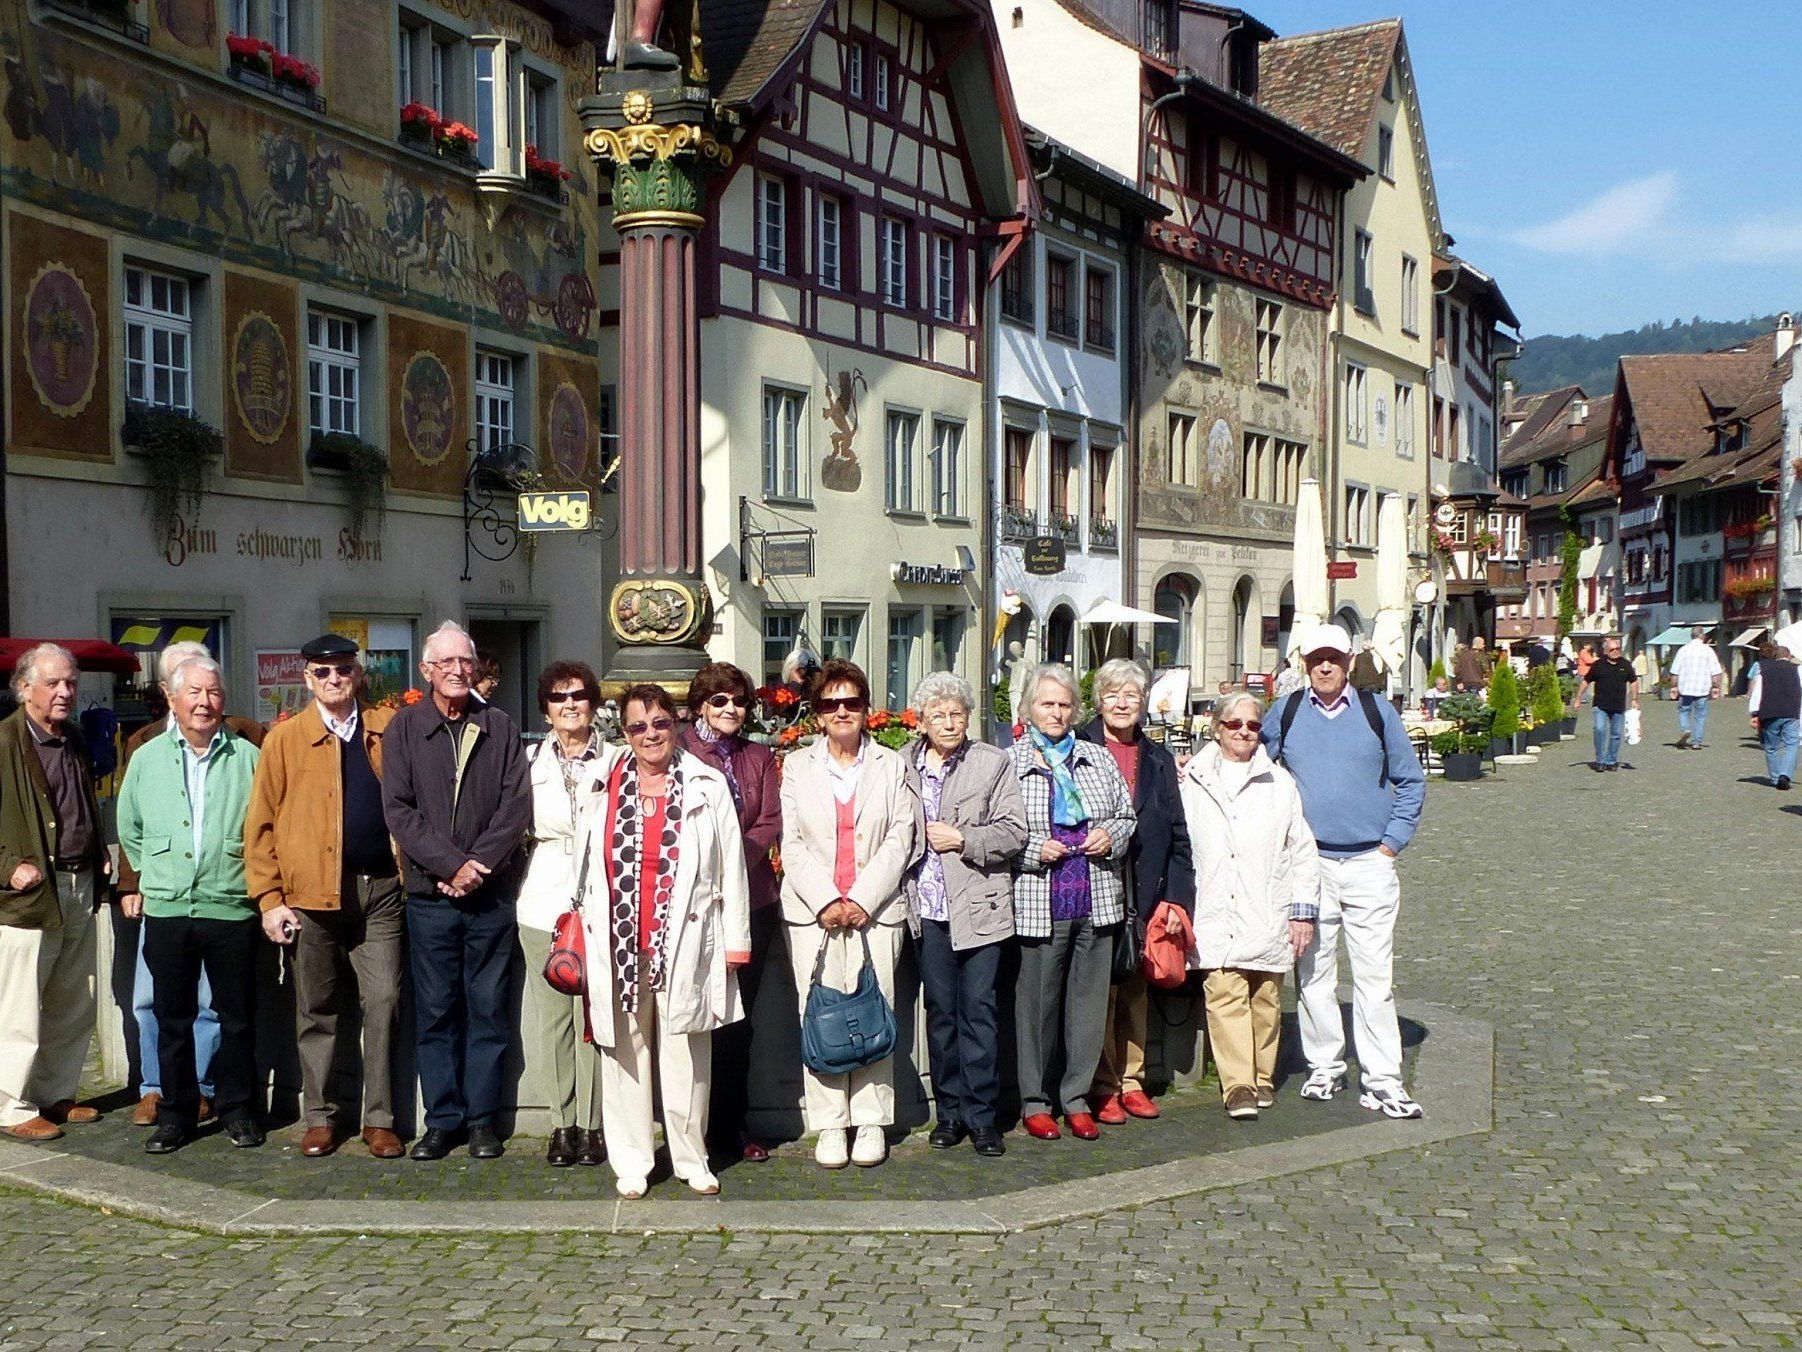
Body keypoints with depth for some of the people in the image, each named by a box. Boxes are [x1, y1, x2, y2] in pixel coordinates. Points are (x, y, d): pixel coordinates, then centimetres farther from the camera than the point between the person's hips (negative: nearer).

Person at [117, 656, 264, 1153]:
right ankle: (175, 1113, 19)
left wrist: (259, 882, 4)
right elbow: (130, 830, 19)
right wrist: (146, 880, 16)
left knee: (237, 1017, 5)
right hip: (166, 908, 2)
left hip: (232, 908, -1)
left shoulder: (248, 758, 1)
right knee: (172, 1018, 8)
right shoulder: (147, 758, 8)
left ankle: (237, 1110, 18)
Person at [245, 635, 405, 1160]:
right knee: (316, 1011, 8)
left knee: (383, 1004, 0)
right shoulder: (285, 738, 4)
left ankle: (379, 1118, 9)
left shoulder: (388, 729, 7)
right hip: (311, 895, 0)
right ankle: (321, 1117, 19)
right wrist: (269, 899, -2)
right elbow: (260, 824, 3)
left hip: (379, 888, 0)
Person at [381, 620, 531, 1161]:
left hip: (492, 894, 0)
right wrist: (451, 864, -12)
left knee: (488, 1009, 4)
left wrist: (479, 863, -11)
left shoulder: (499, 727, 7)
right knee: (435, 1012, 4)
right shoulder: (405, 727, 5)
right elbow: (398, 808, -3)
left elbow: (517, 805, 1)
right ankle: (442, 1119, 13)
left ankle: (482, 1118, 13)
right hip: (430, 894, 0)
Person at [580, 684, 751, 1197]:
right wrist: (590, 933, 8)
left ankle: (691, 1158, 17)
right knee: (625, 1050, 5)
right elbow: (594, 866, 13)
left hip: (684, 943, -1)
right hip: (620, 943, 1)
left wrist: (734, 942, 0)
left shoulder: (707, 787, 4)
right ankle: (631, 1161, 16)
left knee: (686, 1056, 4)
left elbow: (731, 868, 4)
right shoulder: (606, 787, 8)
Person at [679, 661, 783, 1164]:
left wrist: (734, 858, -11)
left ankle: (733, 1125, 15)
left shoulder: (759, 758, 14)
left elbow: (771, 822, 5)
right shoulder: (678, 753, 1)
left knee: (739, 1015, 7)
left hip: (751, 900, 4)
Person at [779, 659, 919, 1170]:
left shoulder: (891, 765, 10)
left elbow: (901, 838, 2)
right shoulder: (797, 765, 10)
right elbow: (792, 843, 4)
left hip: (875, 908, 0)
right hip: (812, 911, 0)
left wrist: (863, 899, -8)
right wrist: (826, 901, -8)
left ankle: (871, 1122, 9)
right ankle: (829, 1125, 7)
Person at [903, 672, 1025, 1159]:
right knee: (940, 1010, 9)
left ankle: (981, 1115, 7)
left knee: (978, 1008, -1)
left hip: (979, 905, -2)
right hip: (928, 907, 2)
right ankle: (949, 1110, 19)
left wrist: (961, 839, -11)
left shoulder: (993, 762, 1)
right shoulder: (902, 766, 6)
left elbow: (1013, 830, -3)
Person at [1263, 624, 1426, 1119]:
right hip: (1308, 861, 1)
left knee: (1375, 975, -3)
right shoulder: (1285, 713, 6)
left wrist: (1392, 842, 4)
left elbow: (1411, 781, 12)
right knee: (1313, 971, 4)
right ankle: (1324, 1066, 17)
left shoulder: (1377, 711, 6)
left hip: (1369, 862, -1)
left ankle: (1382, 1081, 1)